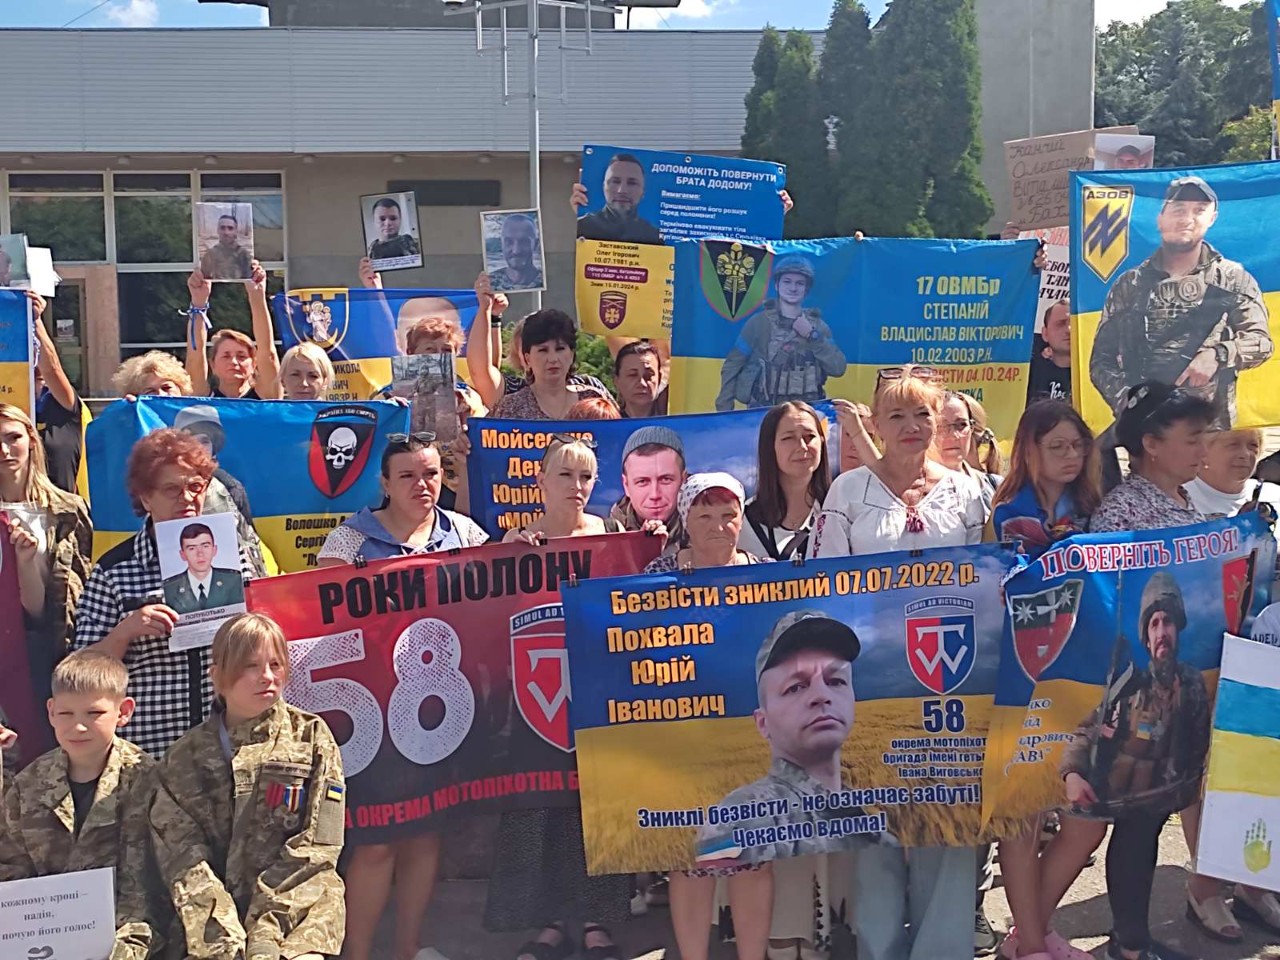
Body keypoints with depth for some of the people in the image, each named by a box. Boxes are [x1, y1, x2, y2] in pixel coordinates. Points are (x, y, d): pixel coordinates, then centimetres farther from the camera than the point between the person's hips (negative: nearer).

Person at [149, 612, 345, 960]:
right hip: (214, 919, 1)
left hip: (298, 908, -1)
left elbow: (314, 848, -2)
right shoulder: (185, 758, 8)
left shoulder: (311, 738, 4)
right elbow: (181, 855, -2)